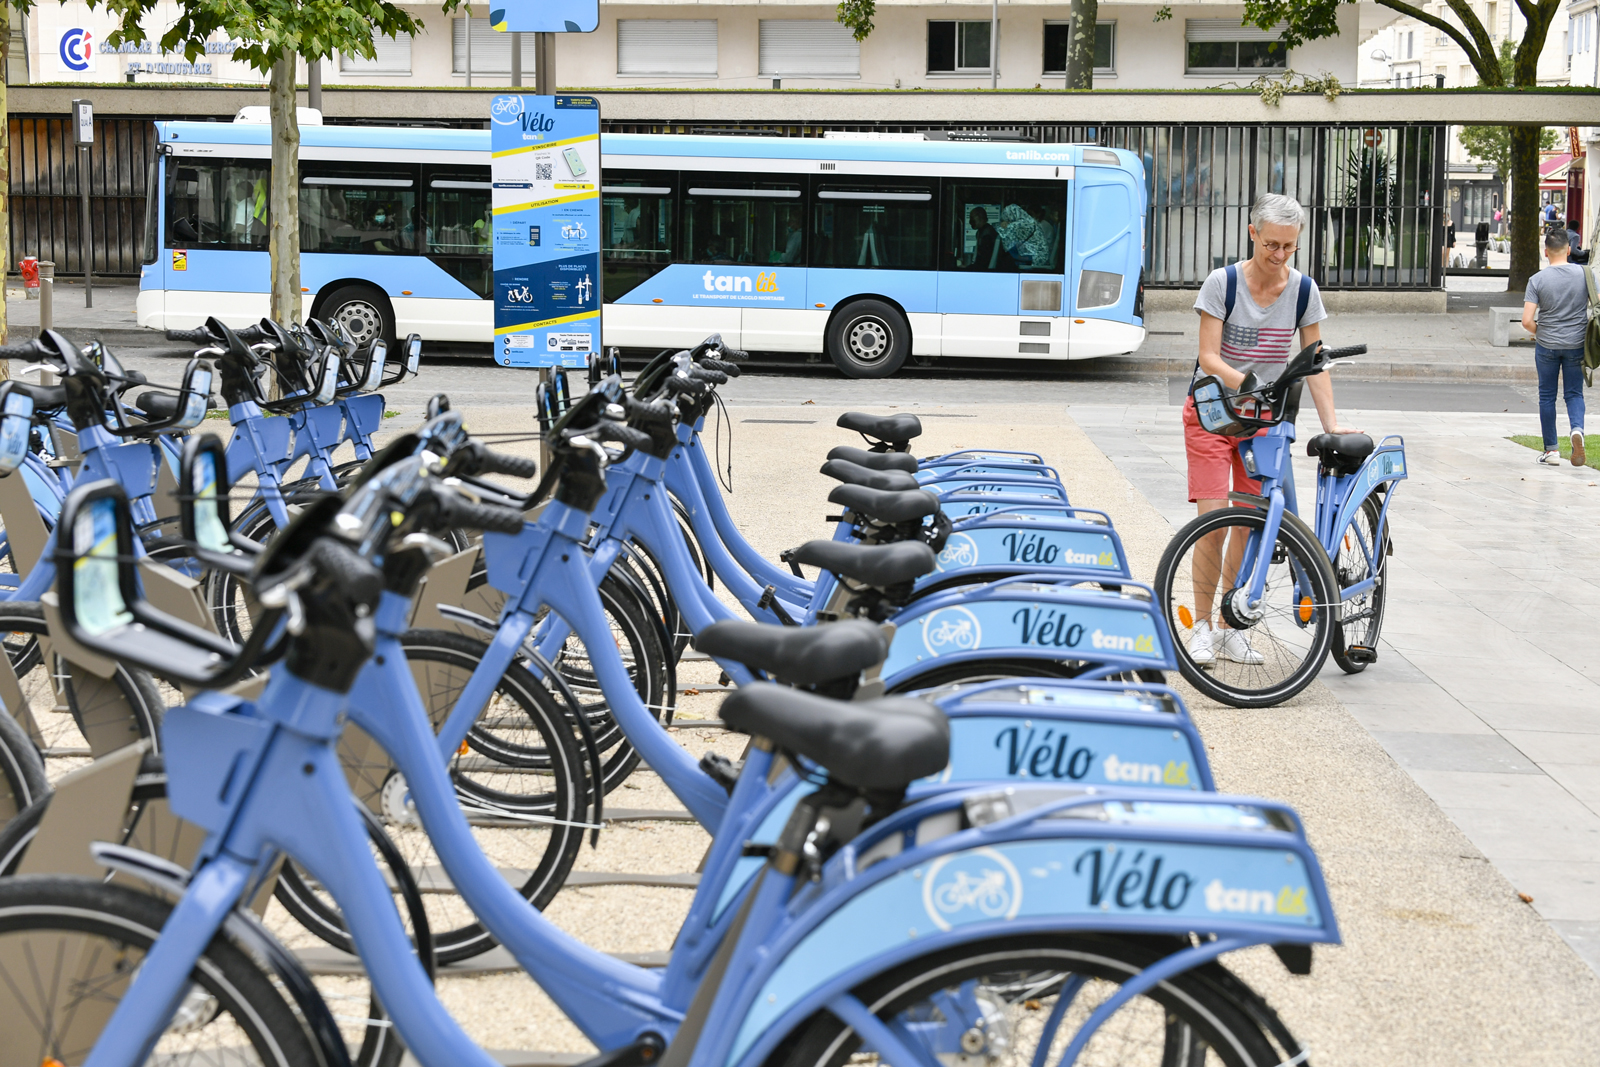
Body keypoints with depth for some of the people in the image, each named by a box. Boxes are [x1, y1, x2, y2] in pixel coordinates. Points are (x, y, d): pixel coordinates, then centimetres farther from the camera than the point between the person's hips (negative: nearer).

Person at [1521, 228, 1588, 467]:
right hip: (1576, 345, 1)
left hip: (1547, 346, -1)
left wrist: (1540, 333, 7)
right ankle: (1577, 429, -19)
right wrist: (1587, 330, 13)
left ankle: (1551, 450, 15)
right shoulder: (1584, 274, -5)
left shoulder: (1537, 280, -9)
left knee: (1547, 396, 11)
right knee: (1574, 393, 11)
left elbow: (1527, 321, -13)